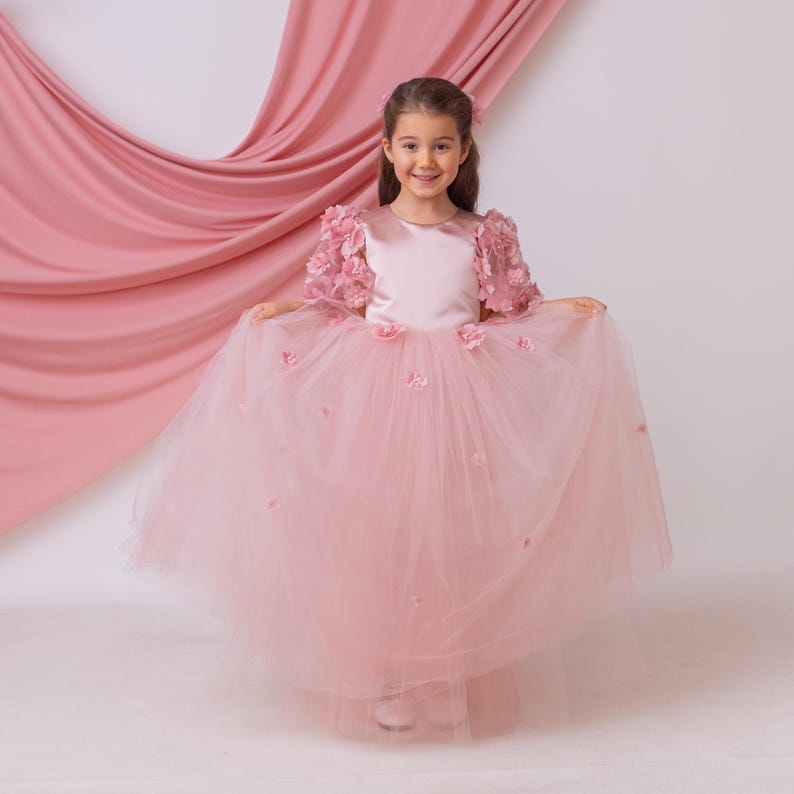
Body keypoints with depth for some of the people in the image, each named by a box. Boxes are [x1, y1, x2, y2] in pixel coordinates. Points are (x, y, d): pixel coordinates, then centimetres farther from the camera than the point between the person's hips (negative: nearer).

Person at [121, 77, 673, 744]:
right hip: (377, 395, 0)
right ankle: (384, 688, 17)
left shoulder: (486, 236, 7)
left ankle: (459, 685, 21)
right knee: (378, 536, 0)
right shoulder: (362, 231, 4)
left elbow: (510, 310, 13)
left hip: (462, 397, 1)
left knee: (457, 543, 3)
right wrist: (280, 309, -7)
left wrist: (565, 309, -1)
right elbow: (334, 304, 9)